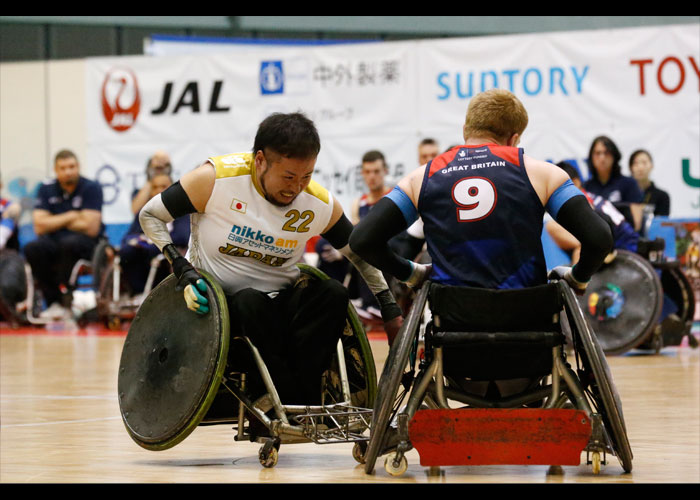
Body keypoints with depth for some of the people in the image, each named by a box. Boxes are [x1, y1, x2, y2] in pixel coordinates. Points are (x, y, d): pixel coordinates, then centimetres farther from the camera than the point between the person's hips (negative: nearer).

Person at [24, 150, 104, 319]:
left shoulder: (91, 188, -7)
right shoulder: (46, 189, 4)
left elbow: (91, 228, -15)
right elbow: (39, 226, -4)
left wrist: (56, 222, -4)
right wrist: (70, 217, -8)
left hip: (86, 243, -4)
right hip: (55, 243, 4)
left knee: (69, 243, -37)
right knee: (32, 249, -27)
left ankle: (64, 299, -23)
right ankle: (53, 303, -21)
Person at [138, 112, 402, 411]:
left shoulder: (321, 205, -7)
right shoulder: (216, 179, -17)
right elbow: (149, 216, -7)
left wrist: (392, 313, 1)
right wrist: (183, 271, -19)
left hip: (278, 306, 4)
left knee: (332, 294, -24)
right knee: (250, 303, -36)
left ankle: (299, 404, -27)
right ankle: (287, 403, -28)